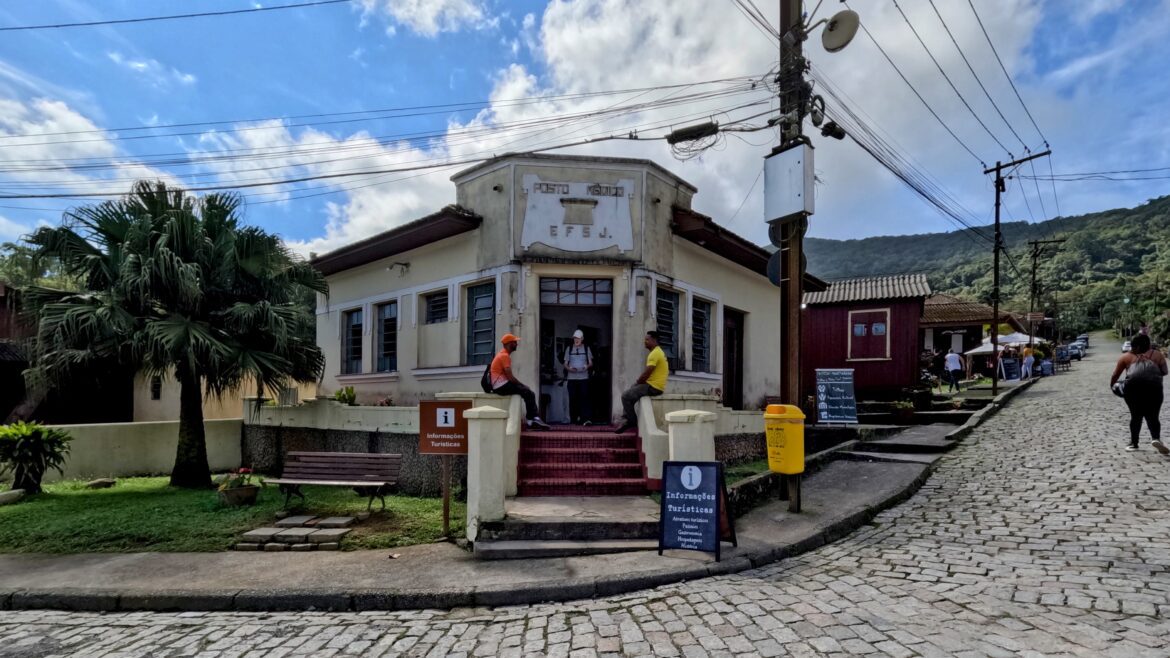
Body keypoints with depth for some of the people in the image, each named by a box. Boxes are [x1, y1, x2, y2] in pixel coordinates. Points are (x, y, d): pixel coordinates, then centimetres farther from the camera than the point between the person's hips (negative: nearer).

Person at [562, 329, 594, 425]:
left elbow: (591, 363, 11)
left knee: (584, 397, -12)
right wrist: (569, 368, -12)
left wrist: (587, 366, -12)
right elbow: (565, 364, 10)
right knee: (573, 399, 0)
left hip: (583, 377, -1)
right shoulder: (569, 349, 11)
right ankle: (575, 419, 9)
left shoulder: (586, 348, 10)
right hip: (572, 377, 1)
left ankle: (586, 419, -18)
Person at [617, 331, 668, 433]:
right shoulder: (658, 352, 16)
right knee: (630, 392, 18)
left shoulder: (654, 354, -17)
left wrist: (637, 383, -4)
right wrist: (638, 383, 12)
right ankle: (629, 417, 17)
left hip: (653, 387, -11)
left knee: (626, 396, -12)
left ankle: (632, 421, -2)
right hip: (654, 385, 11)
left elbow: (646, 374, -20)